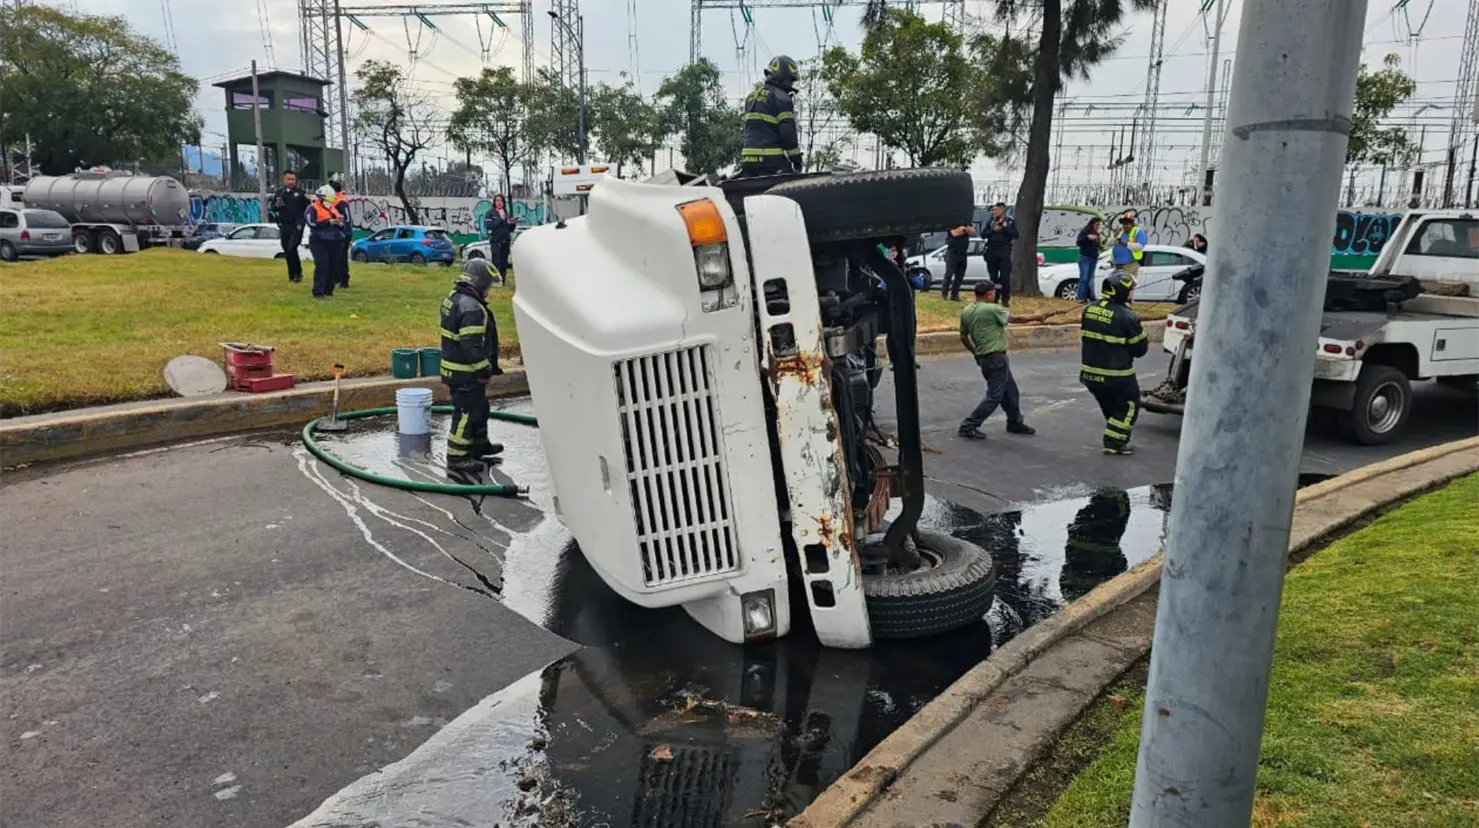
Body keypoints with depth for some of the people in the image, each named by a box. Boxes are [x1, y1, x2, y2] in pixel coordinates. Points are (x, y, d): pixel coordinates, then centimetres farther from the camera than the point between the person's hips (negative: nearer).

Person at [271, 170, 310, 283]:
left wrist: (302, 220, -10)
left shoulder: (300, 192, -3)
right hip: (284, 226, 5)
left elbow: (308, 208, -4)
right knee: (287, 250, 8)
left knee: (291, 249, -15)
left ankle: (298, 272, 1)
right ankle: (292, 275, 17)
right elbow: (272, 206, 16)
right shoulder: (279, 192, 9)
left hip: (297, 226, -5)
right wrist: (277, 205, -5)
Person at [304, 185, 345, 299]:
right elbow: (312, 223, -18)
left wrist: (340, 223, -5)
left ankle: (328, 290, 15)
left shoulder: (333, 208, 19)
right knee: (322, 267, -13)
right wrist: (329, 222, -22)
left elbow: (342, 223, 20)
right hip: (320, 242, -7)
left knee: (333, 267, 5)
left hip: (334, 243, 7)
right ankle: (318, 292, -12)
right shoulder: (312, 209, -2)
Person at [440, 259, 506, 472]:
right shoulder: (471, 308, -25)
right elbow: (472, 346, -28)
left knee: (479, 407, 24)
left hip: (453, 366, 11)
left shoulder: (453, 298, 10)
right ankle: (456, 457, 6)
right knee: (466, 413, -2)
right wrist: (485, 371, -18)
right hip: (466, 373, -11)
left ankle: (480, 444, 40)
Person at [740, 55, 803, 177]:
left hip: (747, 159, 8)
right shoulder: (780, 97, -6)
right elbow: (788, 132, -11)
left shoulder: (751, 97, 21)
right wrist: (797, 159, -7)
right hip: (773, 160, -8)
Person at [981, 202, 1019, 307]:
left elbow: (1015, 234, -6)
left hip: (1004, 252, -3)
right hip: (991, 252, 3)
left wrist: (1003, 228, -12)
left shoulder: (1011, 221, 4)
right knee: (993, 276, 5)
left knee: (1005, 277, -7)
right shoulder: (990, 221, 11)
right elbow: (983, 235, 4)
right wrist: (993, 230, -10)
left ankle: (1005, 300, -2)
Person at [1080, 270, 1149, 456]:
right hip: (1116, 375, -7)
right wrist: (1145, 342, 9)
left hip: (1090, 372, 7)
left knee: (1110, 406, 23)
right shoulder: (1126, 317, -19)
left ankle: (1113, 439, 31)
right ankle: (1115, 443, 7)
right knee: (1128, 405, 11)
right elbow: (1139, 349, -11)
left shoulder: (1089, 310, 1)